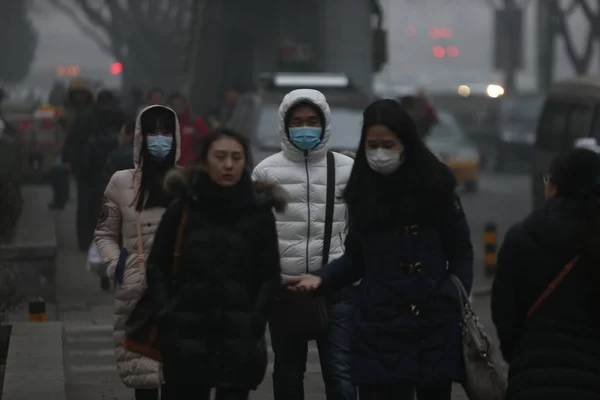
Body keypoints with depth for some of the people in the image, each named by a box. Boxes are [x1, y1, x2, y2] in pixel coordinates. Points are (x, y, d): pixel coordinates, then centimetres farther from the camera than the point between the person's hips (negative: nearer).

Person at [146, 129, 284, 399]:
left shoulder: (258, 212, 3)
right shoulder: (182, 210, 3)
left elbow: (270, 276, 3)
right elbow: (157, 267, 6)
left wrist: (255, 321, -9)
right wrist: (166, 314, -6)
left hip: (239, 339, 0)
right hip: (188, 337, 0)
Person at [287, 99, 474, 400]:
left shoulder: (433, 184, -1)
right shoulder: (362, 191, 4)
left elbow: (460, 251, 4)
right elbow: (356, 257, 11)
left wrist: (456, 301, -7)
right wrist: (321, 278, -5)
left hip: (435, 324, -1)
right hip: (379, 326, 1)